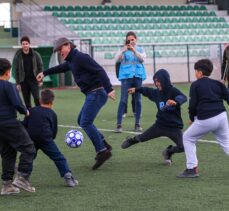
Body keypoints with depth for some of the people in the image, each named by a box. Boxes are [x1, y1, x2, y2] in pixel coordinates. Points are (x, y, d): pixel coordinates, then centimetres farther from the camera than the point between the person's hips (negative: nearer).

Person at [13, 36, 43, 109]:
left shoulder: (35, 54, -2)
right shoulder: (18, 56, -2)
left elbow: (40, 67, 3)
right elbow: (16, 70, 1)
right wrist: (17, 83, -1)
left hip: (34, 79, -1)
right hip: (23, 81, 1)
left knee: (37, 98, -9)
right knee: (26, 100, 5)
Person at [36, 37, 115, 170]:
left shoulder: (80, 57, -13)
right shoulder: (71, 60, 17)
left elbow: (99, 71, -22)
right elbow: (62, 68, 40)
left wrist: (109, 89, -30)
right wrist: (45, 73, 49)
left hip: (97, 93, -10)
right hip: (92, 94, 10)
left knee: (85, 123, -14)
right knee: (82, 121, 15)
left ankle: (102, 151, -15)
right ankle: (104, 144, 15)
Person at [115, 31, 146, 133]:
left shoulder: (140, 49, 11)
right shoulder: (123, 50, 5)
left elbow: (142, 58, -7)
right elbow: (117, 59, -9)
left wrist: (134, 50, -19)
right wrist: (124, 50, -22)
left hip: (138, 75, 2)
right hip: (126, 76, -2)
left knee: (138, 100, 6)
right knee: (123, 100, -9)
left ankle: (137, 124, 14)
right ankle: (119, 124, -10)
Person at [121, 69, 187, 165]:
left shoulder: (173, 91, -17)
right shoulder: (157, 92, 2)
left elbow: (183, 97, -37)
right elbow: (147, 90, 24)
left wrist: (175, 102, -59)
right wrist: (136, 90, 40)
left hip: (174, 127, -4)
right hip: (160, 125, 4)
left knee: (182, 147, -18)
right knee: (142, 138, 16)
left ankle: (168, 152, 14)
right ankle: (132, 140, 53)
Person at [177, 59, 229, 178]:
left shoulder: (195, 85, 2)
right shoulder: (218, 84, 15)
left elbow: (193, 105, -2)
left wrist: (192, 119, 13)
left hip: (205, 120, -5)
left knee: (188, 138, 14)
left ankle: (192, 169, 8)